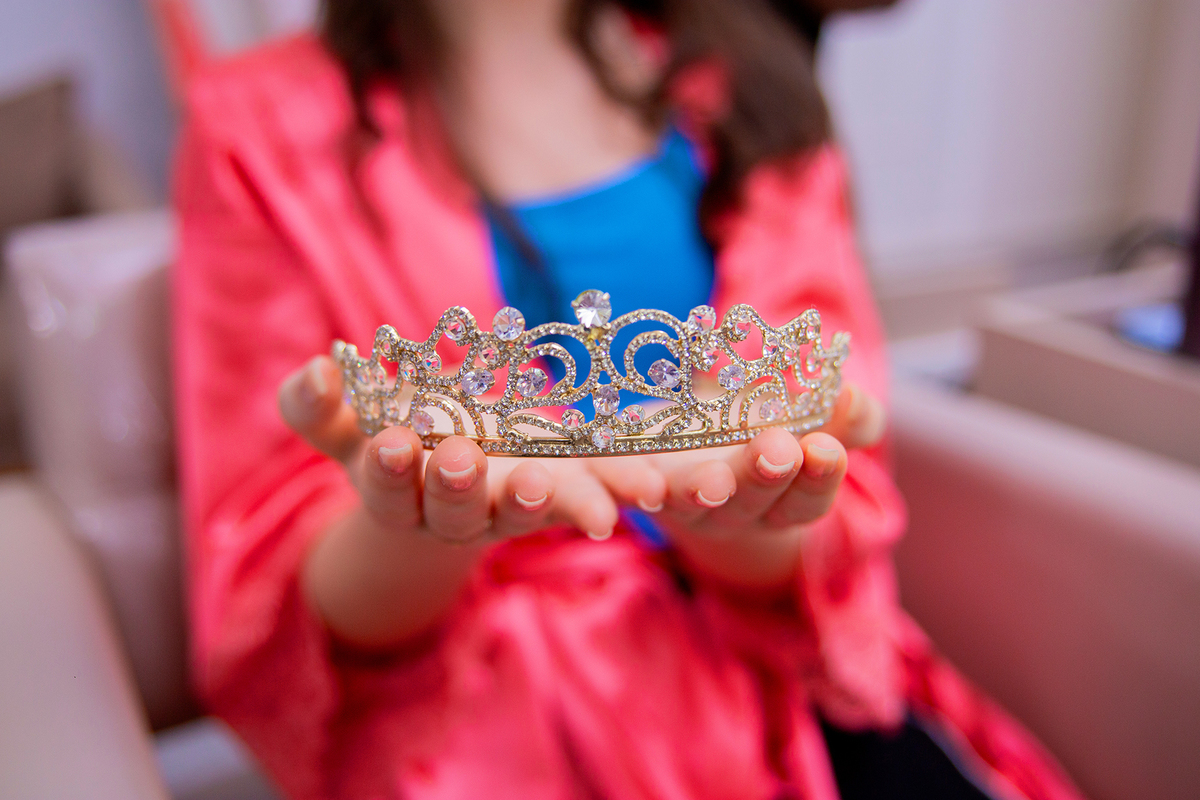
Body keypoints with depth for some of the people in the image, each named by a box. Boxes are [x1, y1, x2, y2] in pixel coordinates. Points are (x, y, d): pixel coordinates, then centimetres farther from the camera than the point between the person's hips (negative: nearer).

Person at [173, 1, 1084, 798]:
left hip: (763, 656, 2)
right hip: (486, 705, -1)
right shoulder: (264, 128, -1)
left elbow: (833, 538, 1)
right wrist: (414, 533, -27)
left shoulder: (749, 81, 5)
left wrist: (729, 513, -21)